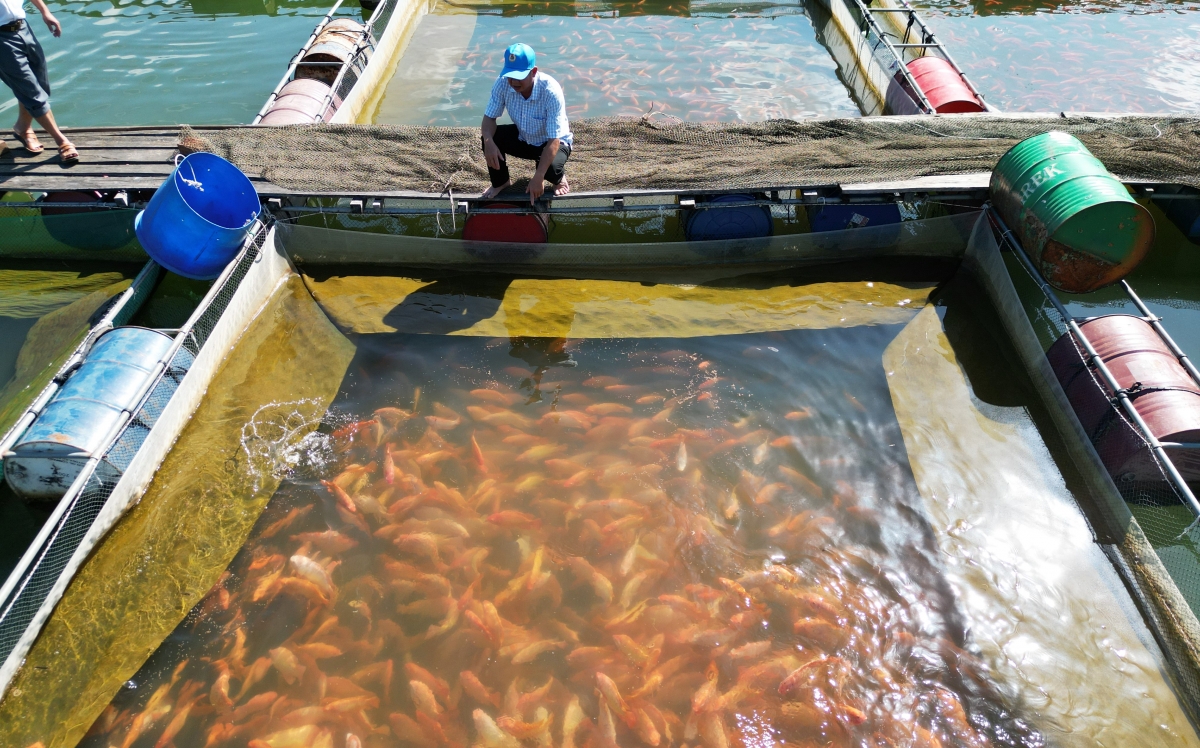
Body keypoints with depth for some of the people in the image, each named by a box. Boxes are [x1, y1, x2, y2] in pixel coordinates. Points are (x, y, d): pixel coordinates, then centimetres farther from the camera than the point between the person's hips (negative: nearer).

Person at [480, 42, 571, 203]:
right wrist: (489, 142, -36)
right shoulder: (503, 83, -22)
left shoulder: (551, 91, -34)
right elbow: (489, 117, -13)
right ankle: (500, 182, 7)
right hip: (523, 138, 5)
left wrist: (538, 177, -41)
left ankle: (560, 178, 4)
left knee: (551, 167, -36)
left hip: (553, 142, -4)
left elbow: (554, 140, -35)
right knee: (492, 138, -21)